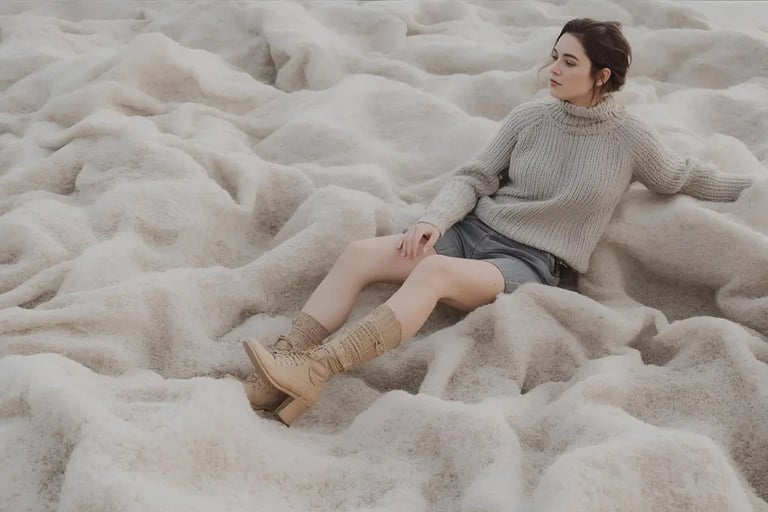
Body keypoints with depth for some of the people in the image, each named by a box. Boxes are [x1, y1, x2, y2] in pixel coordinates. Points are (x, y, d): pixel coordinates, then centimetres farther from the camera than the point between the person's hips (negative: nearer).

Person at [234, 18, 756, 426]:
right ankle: (277, 373, -27)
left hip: (529, 263, -4)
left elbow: (684, 178, 16)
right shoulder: (529, 117, 5)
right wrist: (434, 219, -11)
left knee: (433, 271, -37)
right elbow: (473, 178, 6)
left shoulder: (630, 138, -2)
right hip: (474, 230, 4)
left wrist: (757, 188, 24)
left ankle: (314, 372, -46)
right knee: (359, 254, -20)